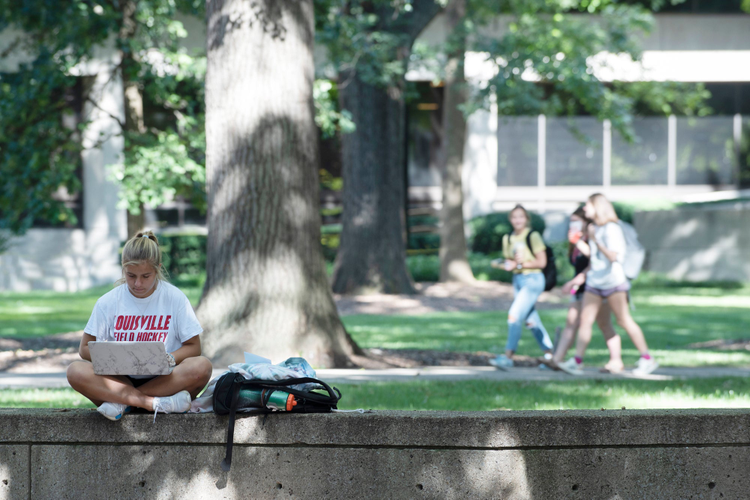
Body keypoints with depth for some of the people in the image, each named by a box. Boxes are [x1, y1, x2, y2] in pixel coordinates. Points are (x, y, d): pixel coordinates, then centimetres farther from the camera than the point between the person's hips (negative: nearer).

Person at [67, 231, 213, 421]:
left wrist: (168, 359, -19)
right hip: (121, 380, 1)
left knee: (202, 366, -31)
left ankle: (121, 403, -27)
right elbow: (85, 348, 4)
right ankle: (157, 403, -36)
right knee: (75, 371, -27)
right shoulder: (108, 302, 2)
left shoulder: (175, 298, 1)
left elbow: (193, 347, 1)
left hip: (164, 379, 0)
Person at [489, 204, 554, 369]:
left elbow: (542, 262, -11)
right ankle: (550, 354, 17)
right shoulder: (508, 239, 9)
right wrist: (508, 265, -7)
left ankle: (508, 356, -18)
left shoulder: (533, 236, -10)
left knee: (515, 315, -17)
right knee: (531, 321, 9)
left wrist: (521, 264, -17)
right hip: (518, 280, 7)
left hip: (533, 279, -7)